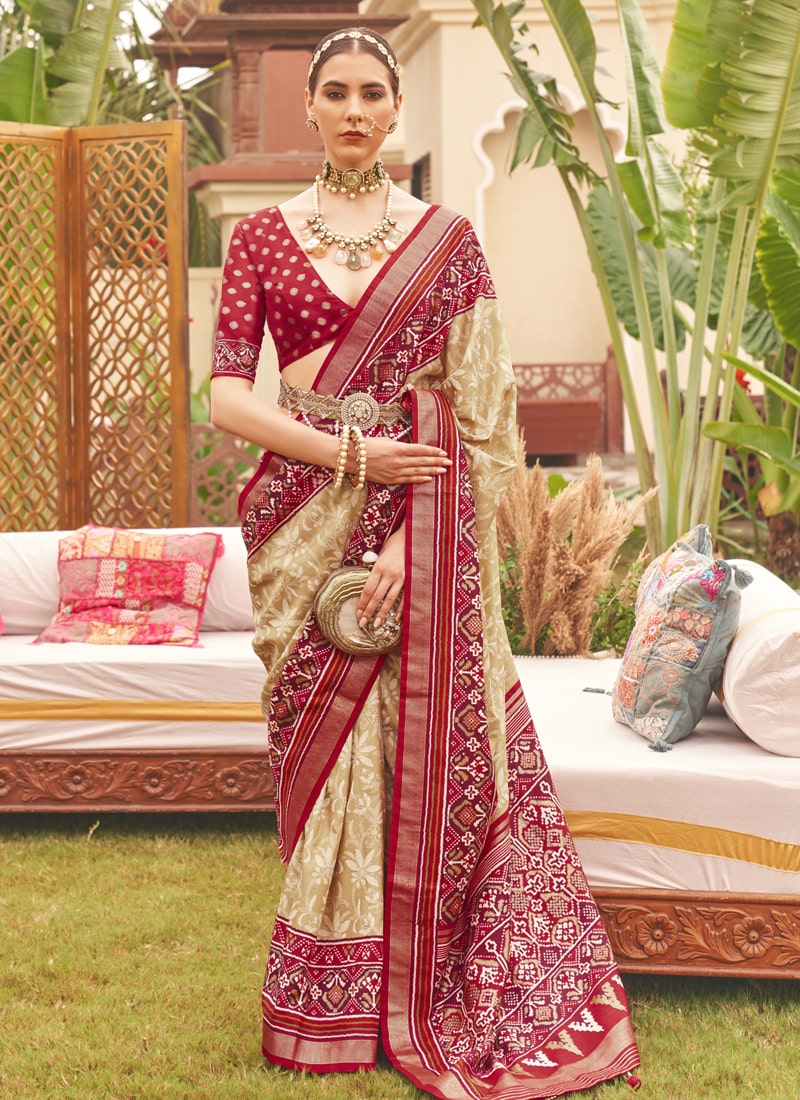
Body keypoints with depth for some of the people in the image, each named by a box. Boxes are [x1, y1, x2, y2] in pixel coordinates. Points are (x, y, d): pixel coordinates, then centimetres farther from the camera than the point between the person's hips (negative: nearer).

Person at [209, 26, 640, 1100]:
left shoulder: (446, 237, 5)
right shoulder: (262, 236, 7)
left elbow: (476, 406, -2)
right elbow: (227, 395, -1)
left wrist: (414, 534, -13)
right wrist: (353, 455, -13)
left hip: (422, 519, 0)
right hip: (307, 522, 1)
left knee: (428, 739, -2)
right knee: (326, 742, 3)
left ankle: (424, 997, 13)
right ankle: (333, 1004, 15)